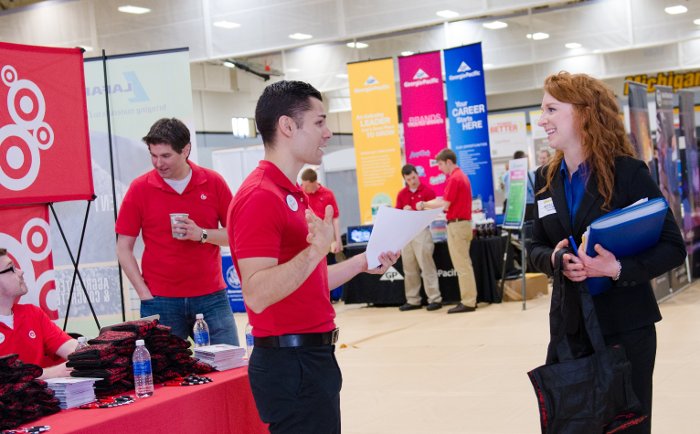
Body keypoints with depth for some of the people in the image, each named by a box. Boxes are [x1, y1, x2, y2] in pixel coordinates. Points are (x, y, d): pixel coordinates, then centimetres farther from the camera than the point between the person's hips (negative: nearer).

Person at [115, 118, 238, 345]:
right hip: (161, 301, -1)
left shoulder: (214, 183, 1)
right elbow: (124, 248, 2)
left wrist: (202, 235, -13)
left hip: (212, 297, 1)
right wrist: (144, 293, -5)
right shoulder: (140, 188, -1)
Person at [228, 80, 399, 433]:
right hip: (291, 364, -10)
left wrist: (360, 263, 13)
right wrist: (316, 250, -35)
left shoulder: (292, 194, 15)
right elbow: (257, 293, -26)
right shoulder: (260, 196, -17)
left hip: (312, 359, 10)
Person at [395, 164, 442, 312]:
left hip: (422, 231, -5)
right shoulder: (401, 194, 11)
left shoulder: (427, 190, -2)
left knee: (426, 266, -6)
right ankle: (413, 300, 13)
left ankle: (435, 299, -1)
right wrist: (404, 211, -10)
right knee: (409, 269, 7)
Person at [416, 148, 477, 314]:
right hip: (464, 223, 10)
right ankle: (470, 299, 16)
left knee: (462, 266, -7)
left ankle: (468, 302, -5)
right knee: (465, 264, 12)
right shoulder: (461, 176, 16)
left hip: (456, 224, -10)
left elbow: (445, 204, -17)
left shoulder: (454, 178, -15)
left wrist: (424, 204, -6)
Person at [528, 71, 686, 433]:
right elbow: (536, 247, 11)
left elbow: (673, 247, -10)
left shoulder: (629, 172, -10)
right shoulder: (546, 179, 5)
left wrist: (618, 269, -25)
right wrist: (554, 259, -13)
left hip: (626, 323, -4)